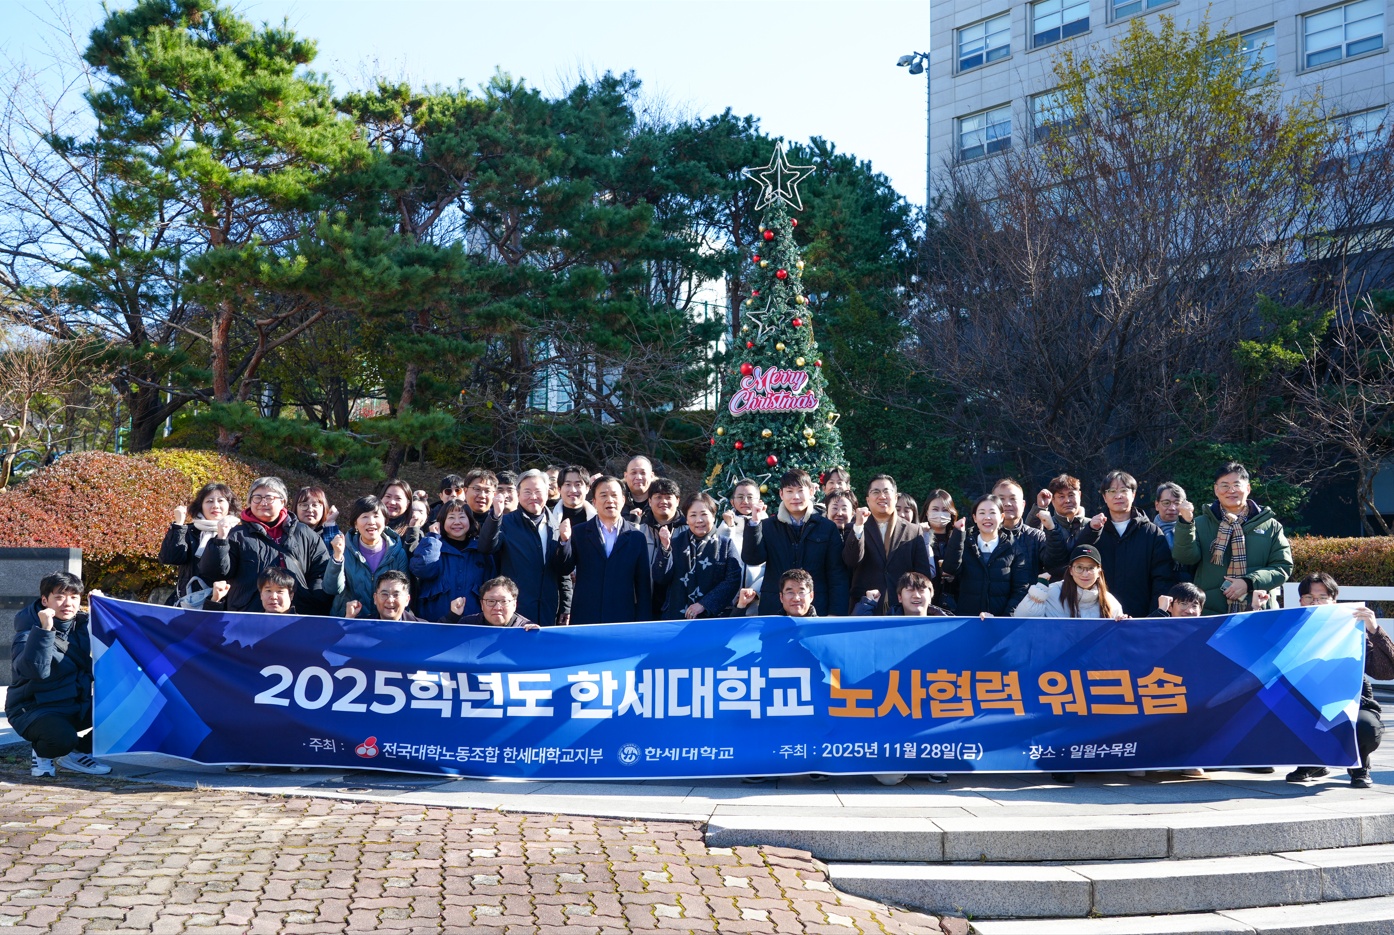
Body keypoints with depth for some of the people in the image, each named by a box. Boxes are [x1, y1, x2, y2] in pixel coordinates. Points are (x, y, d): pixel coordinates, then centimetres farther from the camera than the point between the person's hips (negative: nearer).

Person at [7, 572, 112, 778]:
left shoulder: (82, 626, 2)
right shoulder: (29, 633, -20)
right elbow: (34, 669, -38)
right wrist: (45, 630, -46)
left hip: (76, 706, 7)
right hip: (34, 710, -7)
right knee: (63, 738, -38)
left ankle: (77, 754, 6)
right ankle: (41, 753, 2)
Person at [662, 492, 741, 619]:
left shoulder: (726, 544, 3)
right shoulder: (676, 542, 9)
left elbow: (733, 580, -5)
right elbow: (662, 579, 3)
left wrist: (704, 604, -13)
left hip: (714, 616, -1)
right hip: (676, 617, 1)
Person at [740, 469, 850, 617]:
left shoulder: (827, 527, 6)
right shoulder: (768, 526, 8)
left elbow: (838, 576, 3)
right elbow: (751, 559, -5)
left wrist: (836, 615, -5)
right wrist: (754, 523, -16)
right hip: (774, 610, 1)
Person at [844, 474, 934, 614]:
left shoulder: (914, 531, 10)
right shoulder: (856, 528, 8)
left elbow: (925, 571, 6)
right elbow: (851, 561, -8)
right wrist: (858, 525, -17)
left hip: (904, 609, 1)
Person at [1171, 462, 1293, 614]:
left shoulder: (1270, 526, 11)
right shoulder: (1201, 524, 10)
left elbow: (1283, 566, 4)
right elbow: (1186, 557, -4)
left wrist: (1249, 583, -11)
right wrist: (1185, 523, -21)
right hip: (1211, 613, -1)